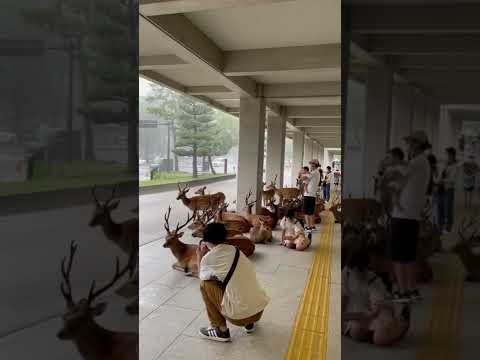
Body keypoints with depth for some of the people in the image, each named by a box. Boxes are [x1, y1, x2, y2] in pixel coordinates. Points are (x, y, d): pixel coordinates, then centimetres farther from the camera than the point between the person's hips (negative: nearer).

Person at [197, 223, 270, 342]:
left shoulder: (208, 258, -7)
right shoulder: (235, 250, 9)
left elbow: (202, 277, 13)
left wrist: (200, 257, 22)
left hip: (239, 315, -6)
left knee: (205, 284, 8)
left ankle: (221, 331, 13)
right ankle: (249, 323, 23)